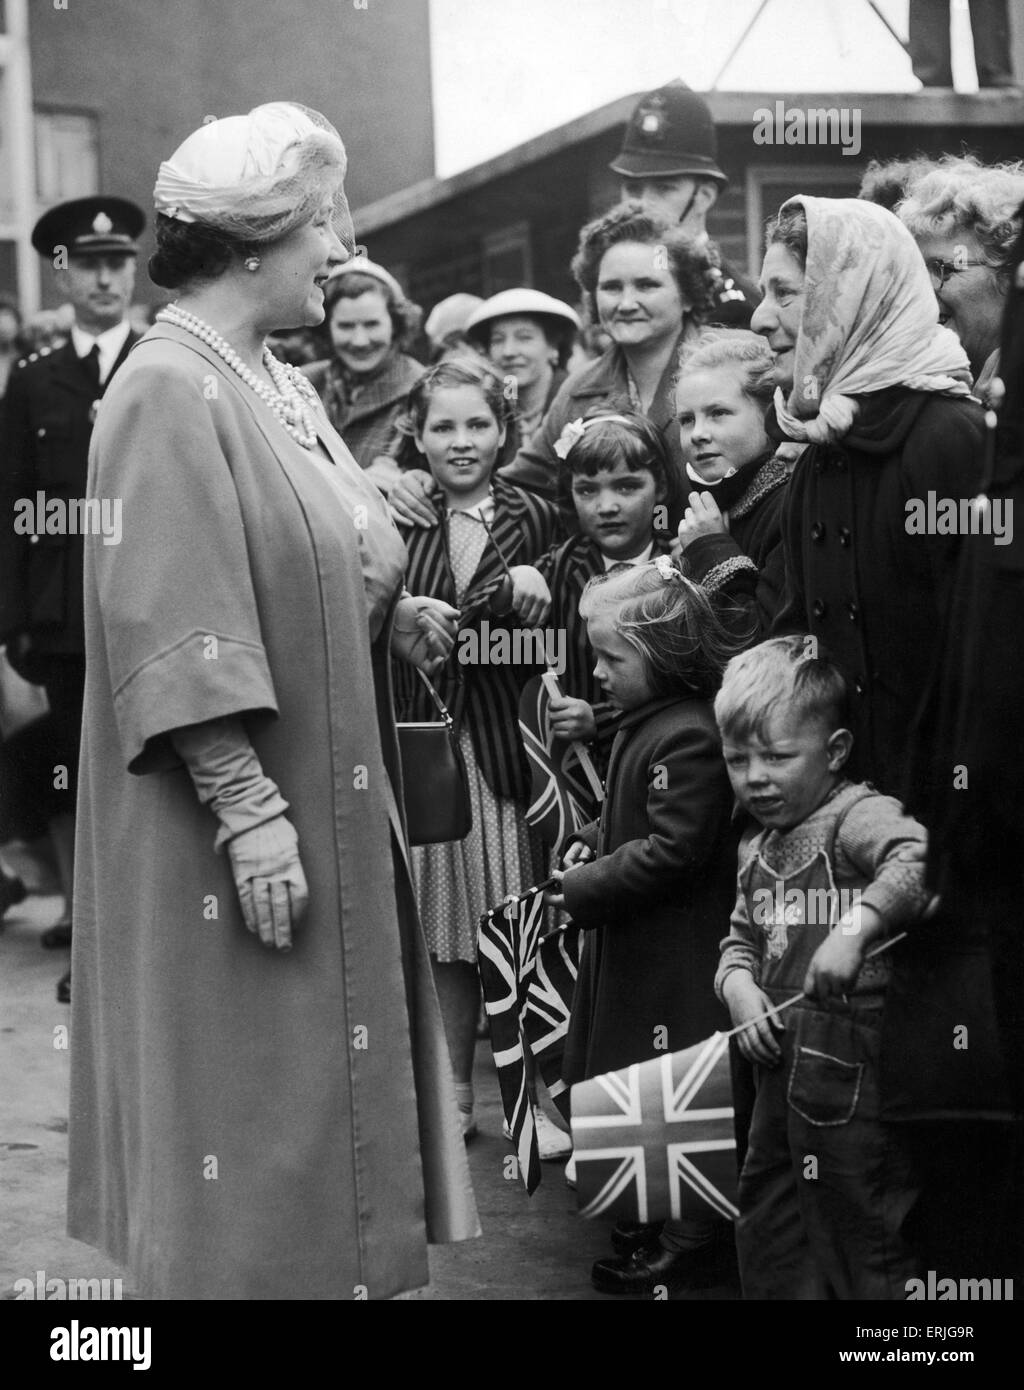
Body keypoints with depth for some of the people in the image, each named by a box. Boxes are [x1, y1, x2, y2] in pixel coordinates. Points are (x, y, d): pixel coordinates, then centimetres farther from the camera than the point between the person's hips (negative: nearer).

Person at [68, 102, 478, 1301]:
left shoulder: (278, 386, 10)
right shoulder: (172, 393, -17)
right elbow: (174, 628, -21)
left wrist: (389, 614, 1)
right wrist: (248, 810, -23)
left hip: (321, 799, 9)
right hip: (241, 816, -9)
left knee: (323, 1075, 15)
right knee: (248, 1094, 2)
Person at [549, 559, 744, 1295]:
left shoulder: (687, 738, -22)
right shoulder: (645, 723, 10)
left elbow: (672, 850, -25)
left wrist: (586, 889, -19)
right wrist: (590, 845, 5)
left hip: (675, 954, -10)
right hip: (638, 948, 10)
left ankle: (692, 1242, 9)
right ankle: (662, 1217, 31)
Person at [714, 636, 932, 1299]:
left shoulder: (858, 816, -14)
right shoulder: (760, 855, 13)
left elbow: (920, 858, -33)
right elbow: (741, 940, 20)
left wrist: (858, 927, -42)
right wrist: (739, 984, -1)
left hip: (854, 1067, -9)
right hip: (783, 1065, 9)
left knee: (863, 1233, 0)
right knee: (768, 1233, 20)